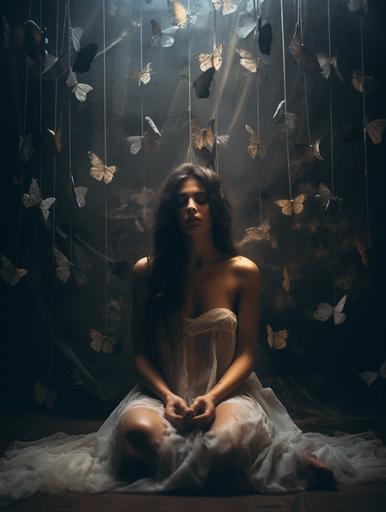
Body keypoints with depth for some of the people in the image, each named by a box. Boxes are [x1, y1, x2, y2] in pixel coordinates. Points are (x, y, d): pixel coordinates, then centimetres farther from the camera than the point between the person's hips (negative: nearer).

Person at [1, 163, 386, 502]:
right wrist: (167, 396, -15)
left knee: (227, 439, -37)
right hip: (164, 390, 2)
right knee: (138, 429, -34)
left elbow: (245, 354, 0)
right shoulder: (147, 271, 1)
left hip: (227, 390, -1)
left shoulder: (242, 271, -1)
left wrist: (213, 397, -18)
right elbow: (140, 353, 3)